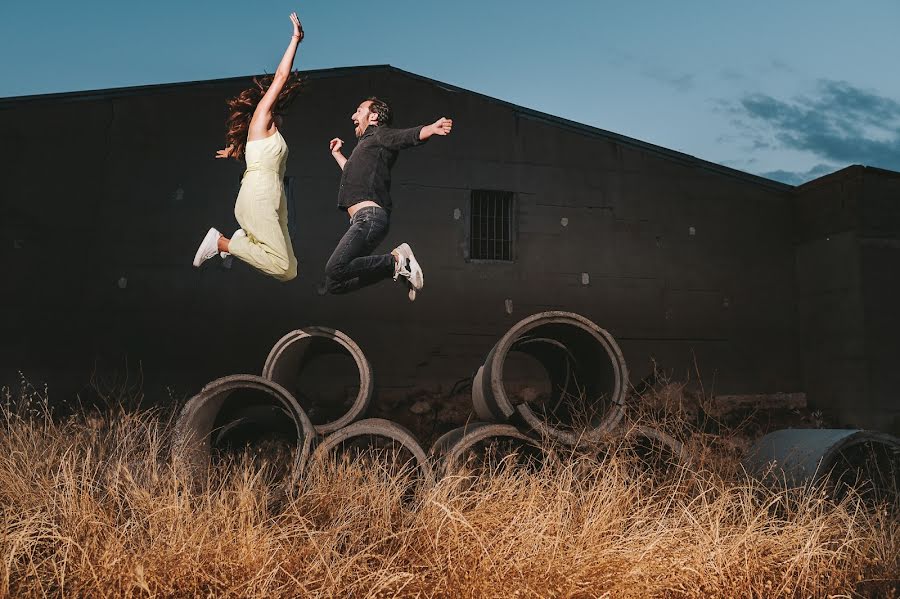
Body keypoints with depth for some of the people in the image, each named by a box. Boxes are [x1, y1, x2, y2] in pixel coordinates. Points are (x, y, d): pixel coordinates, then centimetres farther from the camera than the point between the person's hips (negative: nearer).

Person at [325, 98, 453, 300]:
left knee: (335, 270, -28)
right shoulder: (366, 145, 32)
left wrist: (431, 128, -38)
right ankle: (397, 267, 1)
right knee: (334, 284, 3)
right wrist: (337, 154, 62)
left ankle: (396, 261, -17)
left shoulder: (380, 135, 6)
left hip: (370, 216, -10)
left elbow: (409, 135, -17)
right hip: (363, 220, 10)